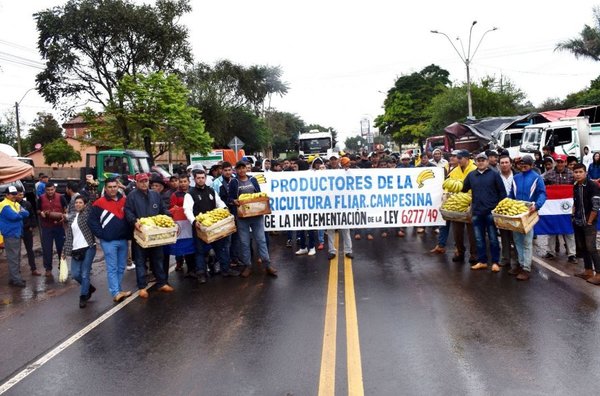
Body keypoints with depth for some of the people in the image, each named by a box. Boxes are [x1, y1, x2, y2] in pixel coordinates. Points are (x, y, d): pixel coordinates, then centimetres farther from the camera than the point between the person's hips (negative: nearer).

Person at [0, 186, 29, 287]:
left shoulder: (16, 204, 15)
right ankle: (15, 279, -6)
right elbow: (14, 216, -26)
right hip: (10, 235, -9)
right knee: (13, 258, -8)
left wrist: (18, 214, -12)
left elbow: (26, 214, 6)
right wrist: (21, 214, -6)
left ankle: (15, 277, 22)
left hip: (17, 233, 9)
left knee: (17, 257, 14)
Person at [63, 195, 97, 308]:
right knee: (75, 274, 4)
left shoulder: (87, 213, 3)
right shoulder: (71, 219, 16)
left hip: (88, 248, -5)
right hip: (76, 250, 5)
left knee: (84, 274, -3)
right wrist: (65, 251, 13)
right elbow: (69, 236, 16)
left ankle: (83, 297, 11)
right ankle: (89, 288, 29)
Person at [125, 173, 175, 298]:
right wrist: (135, 221, -29)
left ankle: (162, 283, 21)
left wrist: (169, 217, -2)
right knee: (140, 261, 4)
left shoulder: (155, 195, 13)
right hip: (140, 232, -4)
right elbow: (128, 212, -11)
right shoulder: (132, 196, -2)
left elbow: (163, 210, 16)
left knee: (158, 259, 11)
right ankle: (142, 287, 12)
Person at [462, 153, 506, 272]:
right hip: (476, 212, 4)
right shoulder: (471, 175, 9)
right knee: (479, 239, 9)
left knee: (493, 238, 3)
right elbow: (464, 190, 16)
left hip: (491, 211, -4)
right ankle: (482, 261, 18)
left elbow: (502, 192, -2)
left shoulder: (494, 174, -1)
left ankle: (495, 262, 11)